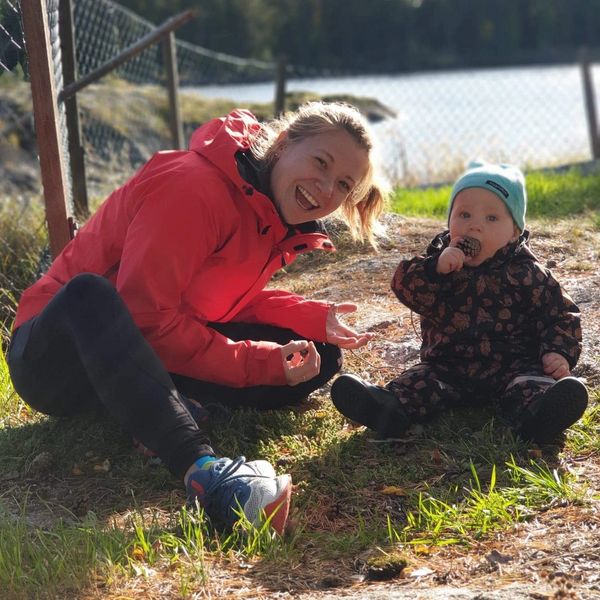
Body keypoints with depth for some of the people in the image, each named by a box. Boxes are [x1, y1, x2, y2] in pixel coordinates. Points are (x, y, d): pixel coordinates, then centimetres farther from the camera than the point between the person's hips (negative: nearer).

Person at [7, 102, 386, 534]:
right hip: (60, 350, -7)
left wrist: (315, 319, -10)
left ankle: (167, 408, -19)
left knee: (319, 354, -5)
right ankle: (200, 465, -58)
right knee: (89, 293, -43)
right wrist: (259, 364, -30)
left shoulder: (281, 221, 1)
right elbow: (144, 317, -29)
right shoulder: (194, 186, -25)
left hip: (146, 359, 8)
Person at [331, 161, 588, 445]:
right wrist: (436, 269, -25)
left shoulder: (524, 273, -1)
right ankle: (388, 407, -46)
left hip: (511, 365, -3)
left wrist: (558, 353, -15)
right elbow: (407, 289, -8)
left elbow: (558, 315, 3)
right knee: (417, 382, -20)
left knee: (528, 385, -31)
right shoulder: (439, 258, 5)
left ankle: (535, 414, -61)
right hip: (447, 365, 3)